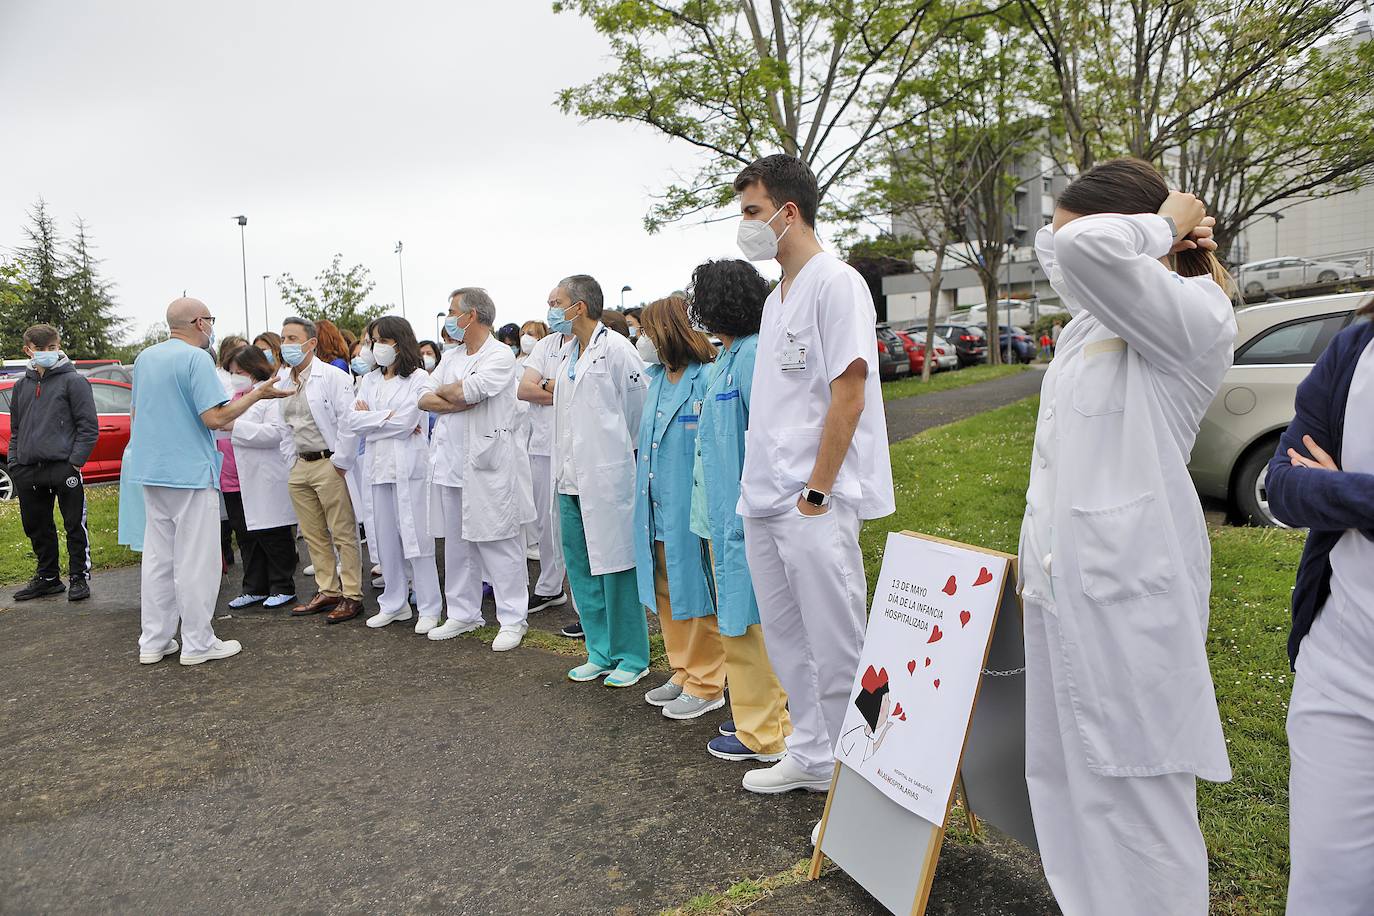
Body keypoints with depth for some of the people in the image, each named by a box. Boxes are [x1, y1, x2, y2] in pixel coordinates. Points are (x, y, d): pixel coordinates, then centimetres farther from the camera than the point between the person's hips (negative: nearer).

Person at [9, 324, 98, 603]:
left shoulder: (73, 381, -2)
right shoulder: (21, 386, 16)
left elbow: (88, 426, -6)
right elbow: (16, 430, 23)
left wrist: (75, 463, -13)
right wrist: (14, 465, 11)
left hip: (64, 468, -6)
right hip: (28, 472, 6)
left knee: (75, 525, 0)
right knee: (36, 527, 13)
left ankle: (79, 577, 10)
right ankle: (48, 577, 26)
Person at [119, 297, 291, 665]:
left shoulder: (145, 358, 12)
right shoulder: (196, 358, -13)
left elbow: (137, 411, 22)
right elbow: (215, 417, -19)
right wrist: (256, 395, -10)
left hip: (149, 470, 8)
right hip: (190, 472, -8)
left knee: (157, 557, 13)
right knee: (196, 560, -1)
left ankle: (153, 641, 18)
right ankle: (198, 643, 5)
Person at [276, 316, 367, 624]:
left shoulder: (333, 376, -10)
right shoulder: (282, 378, 11)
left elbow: (349, 420, -15)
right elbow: (283, 424, 20)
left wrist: (340, 462, -15)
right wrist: (293, 459, 13)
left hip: (329, 464, -7)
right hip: (300, 466, 7)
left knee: (343, 534, -2)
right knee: (314, 536, 12)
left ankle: (352, 596, 5)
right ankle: (327, 591, 22)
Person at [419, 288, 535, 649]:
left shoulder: (500, 356, -7)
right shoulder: (452, 358, 16)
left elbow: (464, 391, -20)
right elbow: (425, 400, 6)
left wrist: (442, 390, 1)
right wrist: (457, 402, -12)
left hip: (489, 463, -8)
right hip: (452, 461, 8)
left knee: (499, 544, -2)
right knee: (457, 543, 13)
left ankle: (513, 619, 6)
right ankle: (462, 613, 24)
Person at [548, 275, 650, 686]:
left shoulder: (615, 347, -9)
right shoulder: (568, 352, 16)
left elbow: (643, 401, -9)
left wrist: (622, 450, -2)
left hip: (607, 475, -8)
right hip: (571, 477, 9)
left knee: (615, 566, -1)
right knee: (580, 566, 12)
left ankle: (631, 656, 12)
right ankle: (600, 652, 24)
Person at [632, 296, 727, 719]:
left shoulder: (706, 380, -16)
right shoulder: (657, 380, 10)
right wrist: (641, 483, 13)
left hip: (689, 509, -9)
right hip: (656, 510, 9)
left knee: (696, 595, 4)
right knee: (666, 595, 18)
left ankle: (707, 685, 19)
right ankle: (683, 672, 34)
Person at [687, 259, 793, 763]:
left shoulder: (754, 354, -17)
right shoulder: (728, 354, 14)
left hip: (743, 514, -10)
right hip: (726, 512, 10)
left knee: (744, 620, 1)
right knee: (740, 618, 19)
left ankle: (762, 734, 16)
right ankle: (764, 710, 34)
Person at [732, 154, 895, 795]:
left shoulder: (836, 283, -9)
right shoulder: (776, 297, 18)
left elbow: (848, 394, -15)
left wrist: (816, 491, -16)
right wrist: (761, 484, 14)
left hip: (814, 505, -9)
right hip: (763, 501, 9)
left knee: (835, 649, 0)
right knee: (786, 639, 17)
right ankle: (809, 755, 32)